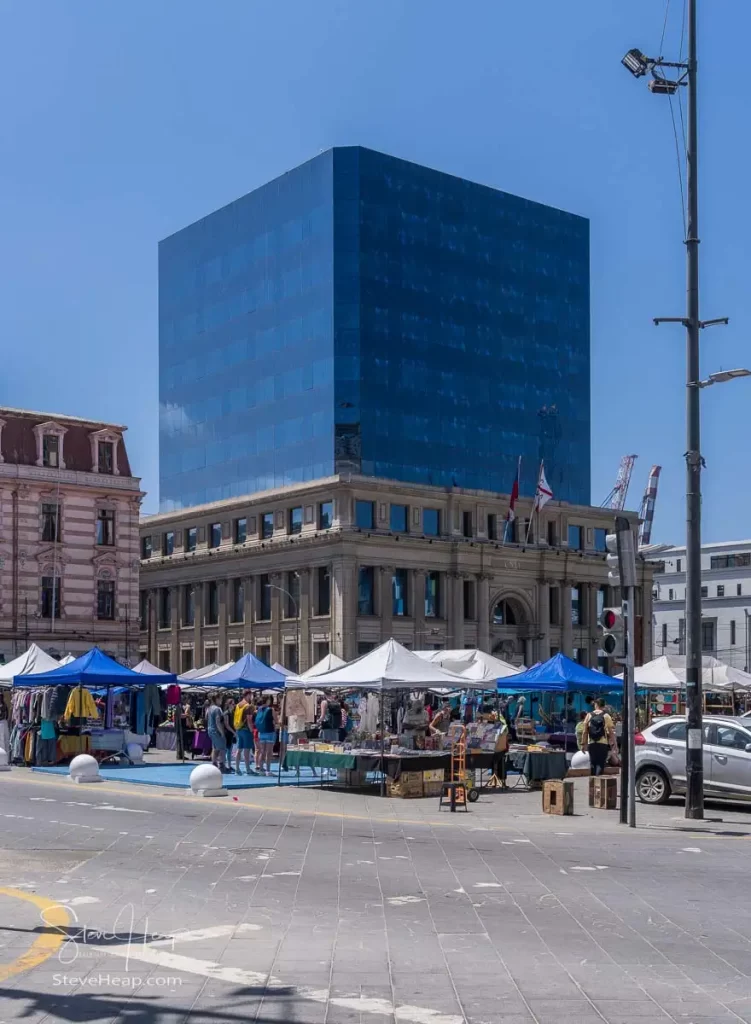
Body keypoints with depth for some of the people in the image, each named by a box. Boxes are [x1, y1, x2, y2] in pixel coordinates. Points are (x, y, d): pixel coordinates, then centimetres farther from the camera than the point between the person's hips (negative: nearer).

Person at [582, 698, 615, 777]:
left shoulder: (589, 715, 5)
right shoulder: (606, 716, -2)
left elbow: (585, 731, 4)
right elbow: (611, 732, -5)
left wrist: (583, 744, 9)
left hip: (591, 744, 3)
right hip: (603, 743, -3)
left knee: (593, 762, 15)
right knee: (601, 763, -2)